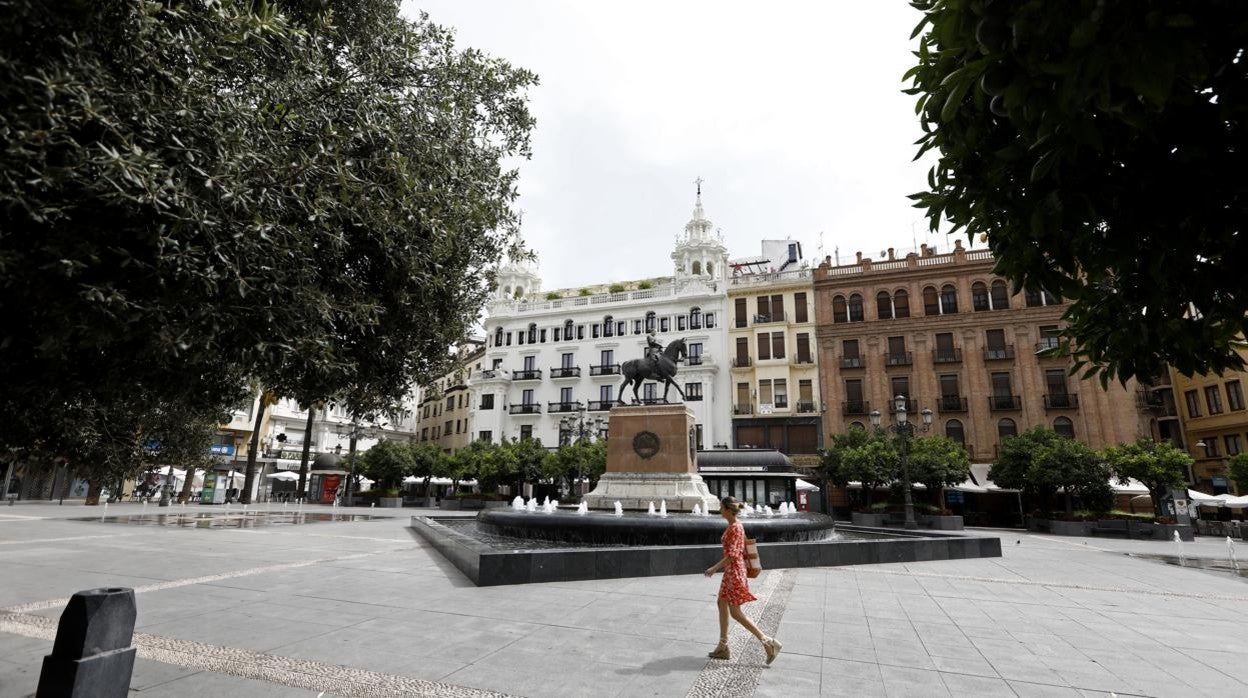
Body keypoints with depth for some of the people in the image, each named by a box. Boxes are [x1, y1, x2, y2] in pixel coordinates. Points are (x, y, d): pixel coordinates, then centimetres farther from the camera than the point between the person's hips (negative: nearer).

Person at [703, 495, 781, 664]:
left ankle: (768, 642, 3)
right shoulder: (736, 525, 8)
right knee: (722, 604, 15)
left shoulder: (734, 528, -21)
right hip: (731, 571, 10)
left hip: (734, 571, -10)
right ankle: (722, 647, 23)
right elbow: (742, 551, 16)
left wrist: (714, 568, -19)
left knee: (735, 613, -1)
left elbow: (731, 556, -24)